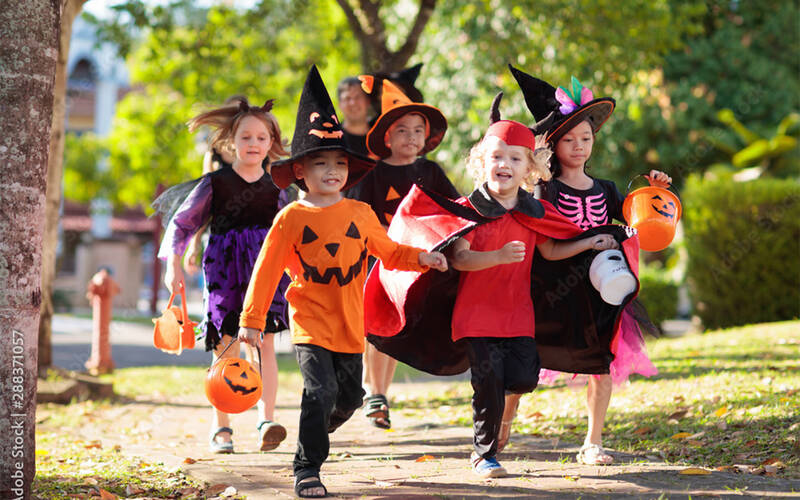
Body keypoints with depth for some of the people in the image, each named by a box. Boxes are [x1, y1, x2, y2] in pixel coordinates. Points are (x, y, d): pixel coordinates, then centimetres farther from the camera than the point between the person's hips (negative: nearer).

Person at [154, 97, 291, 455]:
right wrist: (173, 264, 2)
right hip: (224, 273, -2)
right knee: (226, 349, 0)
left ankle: (267, 421, -15)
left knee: (265, 344, -10)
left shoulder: (275, 186, 9)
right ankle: (221, 428, 10)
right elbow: (181, 223, 7)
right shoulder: (215, 183, 1)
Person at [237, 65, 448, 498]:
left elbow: (389, 252, 18)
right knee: (321, 392, -17)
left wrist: (422, 257, 0)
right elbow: (267, 270, -3)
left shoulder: (360, 214, 5)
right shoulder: (292, 218, -5)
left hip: (350, 325, 5)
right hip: (310, 323, -5)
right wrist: (251, 320, -5)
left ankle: (315, 433, 42)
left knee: (349, 397, 13)